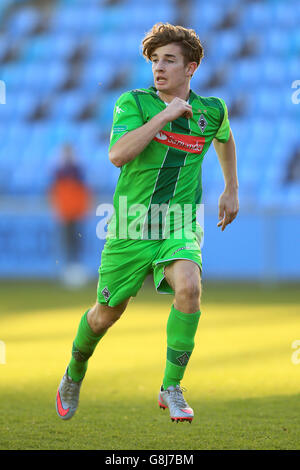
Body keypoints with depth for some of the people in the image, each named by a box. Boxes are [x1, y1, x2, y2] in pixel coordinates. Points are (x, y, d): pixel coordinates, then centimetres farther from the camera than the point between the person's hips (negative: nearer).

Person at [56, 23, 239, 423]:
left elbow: (225, 139, 28)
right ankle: (74, 374, 42)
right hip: (132, 225, -1)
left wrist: (231, 190, 27)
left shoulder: (212, 110, 2)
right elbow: (118, 154, -25)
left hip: (180, 225, 1)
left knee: (188, 286, -29)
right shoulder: (134, 103, -8)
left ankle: (171, 388, -17)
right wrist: (165, 114, -25)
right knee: (107, 314, 10)